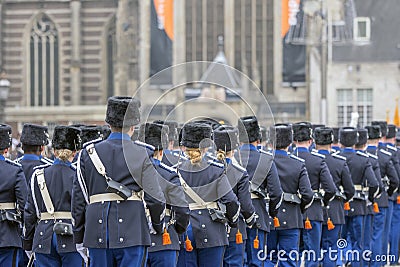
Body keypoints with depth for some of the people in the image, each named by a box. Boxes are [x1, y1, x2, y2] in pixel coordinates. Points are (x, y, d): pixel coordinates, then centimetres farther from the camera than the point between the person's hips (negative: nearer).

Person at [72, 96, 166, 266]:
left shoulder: (88, 153, 5)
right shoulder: (141, 154, -3)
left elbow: (78, 199, 7)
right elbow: (155, 198, -5)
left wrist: (79, 237, 16)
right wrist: (157, 225, 15)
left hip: (98, 234, 3)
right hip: (132, 233, -3)